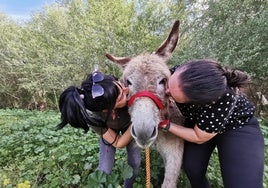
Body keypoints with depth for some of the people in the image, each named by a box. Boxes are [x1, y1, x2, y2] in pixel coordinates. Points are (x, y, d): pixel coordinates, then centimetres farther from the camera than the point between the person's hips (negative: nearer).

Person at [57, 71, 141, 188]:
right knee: (105, 168, -3)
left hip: (130, 124, 3)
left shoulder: (116, 86, -42)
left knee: (135, 162, 4)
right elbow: (118, 143, -27)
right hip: (109, 129, -2)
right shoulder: (93, 118, -41)